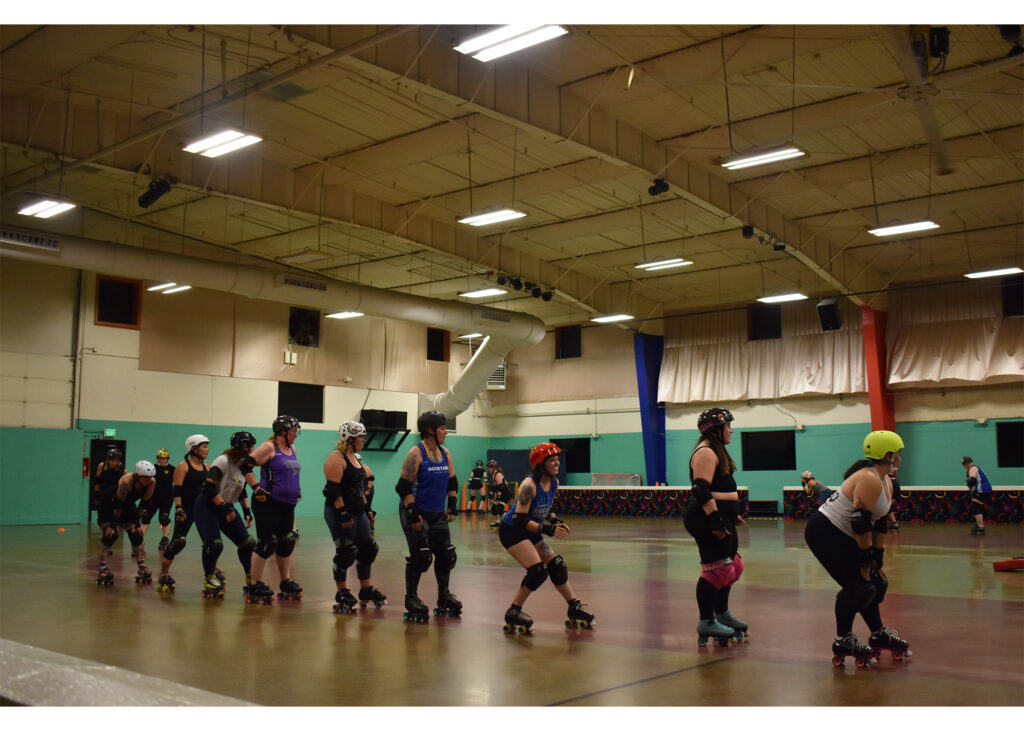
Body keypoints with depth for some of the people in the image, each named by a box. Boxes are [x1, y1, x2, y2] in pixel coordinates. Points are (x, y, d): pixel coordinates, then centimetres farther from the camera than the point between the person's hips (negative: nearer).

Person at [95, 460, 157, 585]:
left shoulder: (152, 482, -22)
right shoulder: (126, 481, -36)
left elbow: (144, 503, -11)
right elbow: (118, 504, -28)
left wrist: (135, 522, -9)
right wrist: (115, 524, -22)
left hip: (128, 505, 5)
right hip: (108, 503, -5)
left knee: (136, 533, -5)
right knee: (111, 534, -17)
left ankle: (142, 567, 0)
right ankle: (102, 567, -9)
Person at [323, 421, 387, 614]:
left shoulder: (355, 457, 15)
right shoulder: (336, 458, -13)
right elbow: (333, 490, -20)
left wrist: (366, 509, 20)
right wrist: (343, 514, -23)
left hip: (358, 512, 9)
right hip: (341, 513, -9)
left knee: (367, 550, 11)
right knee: (345, 554, -3)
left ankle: (366, 590, 22)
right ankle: (342, 595, 9)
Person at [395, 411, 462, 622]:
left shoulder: (445, 454, 8)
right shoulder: (416, 454, -14)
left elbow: (452, 482, 18)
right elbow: (404, 486, -16)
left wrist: (452, 506, 11)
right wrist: (412, 513, -20)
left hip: (437, 514, 7)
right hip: (416, 513, -7)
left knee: (446, 554, 8)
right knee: (420, 556, -9)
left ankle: (444, 597, 23)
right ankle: (411, 599, 6)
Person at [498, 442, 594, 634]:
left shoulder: (554, 482, -2)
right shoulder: (529, 485, -27)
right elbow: (519, 519, -30)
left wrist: (556, 521, -6)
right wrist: (547, 529, -33)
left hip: (531, 532, 9)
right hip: (511, 530, -9)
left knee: (557, 566, 9)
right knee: (538, 571, -17)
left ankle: (574, 609, 23)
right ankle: (512, 614, -3)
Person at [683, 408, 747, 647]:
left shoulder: (715, 451, 19)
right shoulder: (705, 452, -15)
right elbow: (702, 491, -24)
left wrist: (730, 516, 27)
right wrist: (715, 520, -26)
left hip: (721, 518, 11)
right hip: (706, 520, -11)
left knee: (732, 565, 17)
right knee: (716, 568, -8)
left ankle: (722, 613, 30)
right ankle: (706, 622, 0)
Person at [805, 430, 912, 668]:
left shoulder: (886, 482, 11)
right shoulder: (868, 479, -22)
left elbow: (878, 521, 15)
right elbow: (860, 522, -24)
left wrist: (876, 556, 12)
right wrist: (866, 557, -17)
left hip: (842, 537, 11)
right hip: (824, 532, -11)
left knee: (872, 582, 13)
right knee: (856, 586, -13)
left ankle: (879, 634, 28)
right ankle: (843, 642, 0)